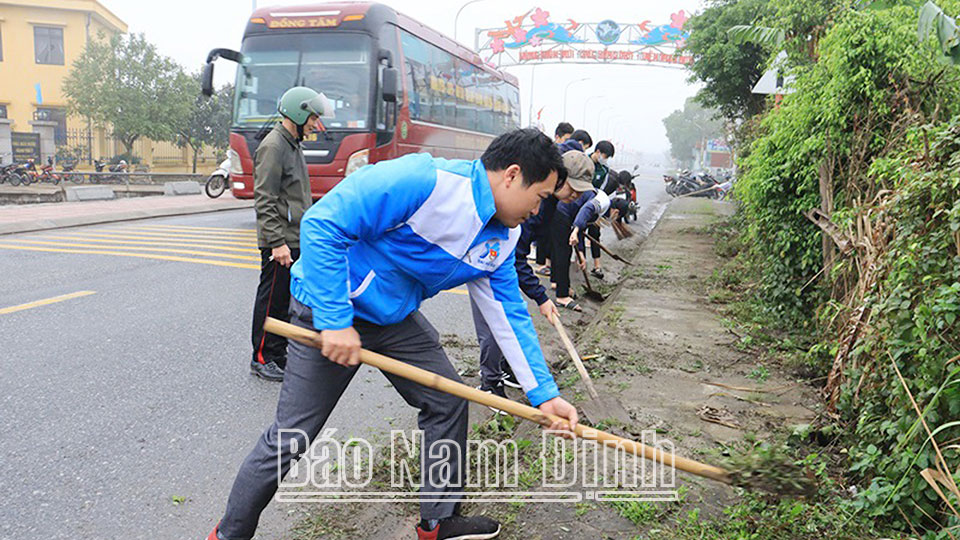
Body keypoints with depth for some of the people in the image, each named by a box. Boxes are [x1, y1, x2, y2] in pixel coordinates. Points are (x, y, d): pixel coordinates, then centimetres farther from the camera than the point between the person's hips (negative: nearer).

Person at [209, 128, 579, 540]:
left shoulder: (503, 239, -1)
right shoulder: (422, 181, -29)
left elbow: (509, 315, 4)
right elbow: (322, 224, -29)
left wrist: (544, 393, -1)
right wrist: (335, 320, -30)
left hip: (396, 317, 8)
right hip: (330, 309, -8)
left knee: (448, 404, 9)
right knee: (290, 439, -1)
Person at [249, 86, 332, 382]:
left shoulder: (293, 145, 18)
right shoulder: (273, 146, -14)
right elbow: (265, 201, -20)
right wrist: (277, 243, -23)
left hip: (296, 241, 10)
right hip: (280, 242, -10)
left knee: (289, 299, 15)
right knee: (272, 300, -1)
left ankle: (280, 354, 25)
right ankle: (262, 359, 10)